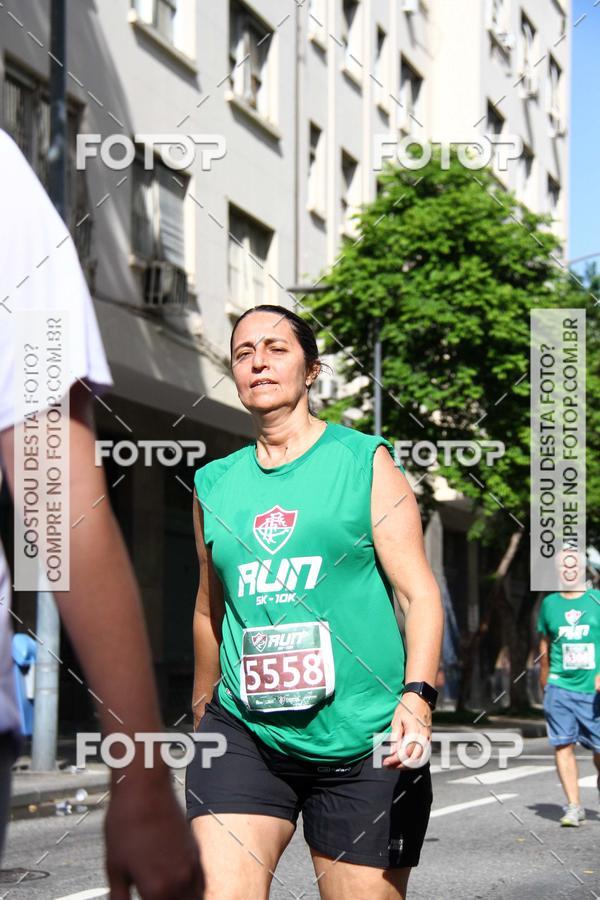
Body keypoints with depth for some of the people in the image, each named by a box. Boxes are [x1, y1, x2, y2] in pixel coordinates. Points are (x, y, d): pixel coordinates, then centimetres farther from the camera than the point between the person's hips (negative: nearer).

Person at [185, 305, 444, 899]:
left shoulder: (365, 460, 2)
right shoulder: (212, 484, 12)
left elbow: (419, 592, -3)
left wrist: (417, 697, -18)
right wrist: (202, 709, 31)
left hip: (362, 737, -2)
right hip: (243, 732, 2)